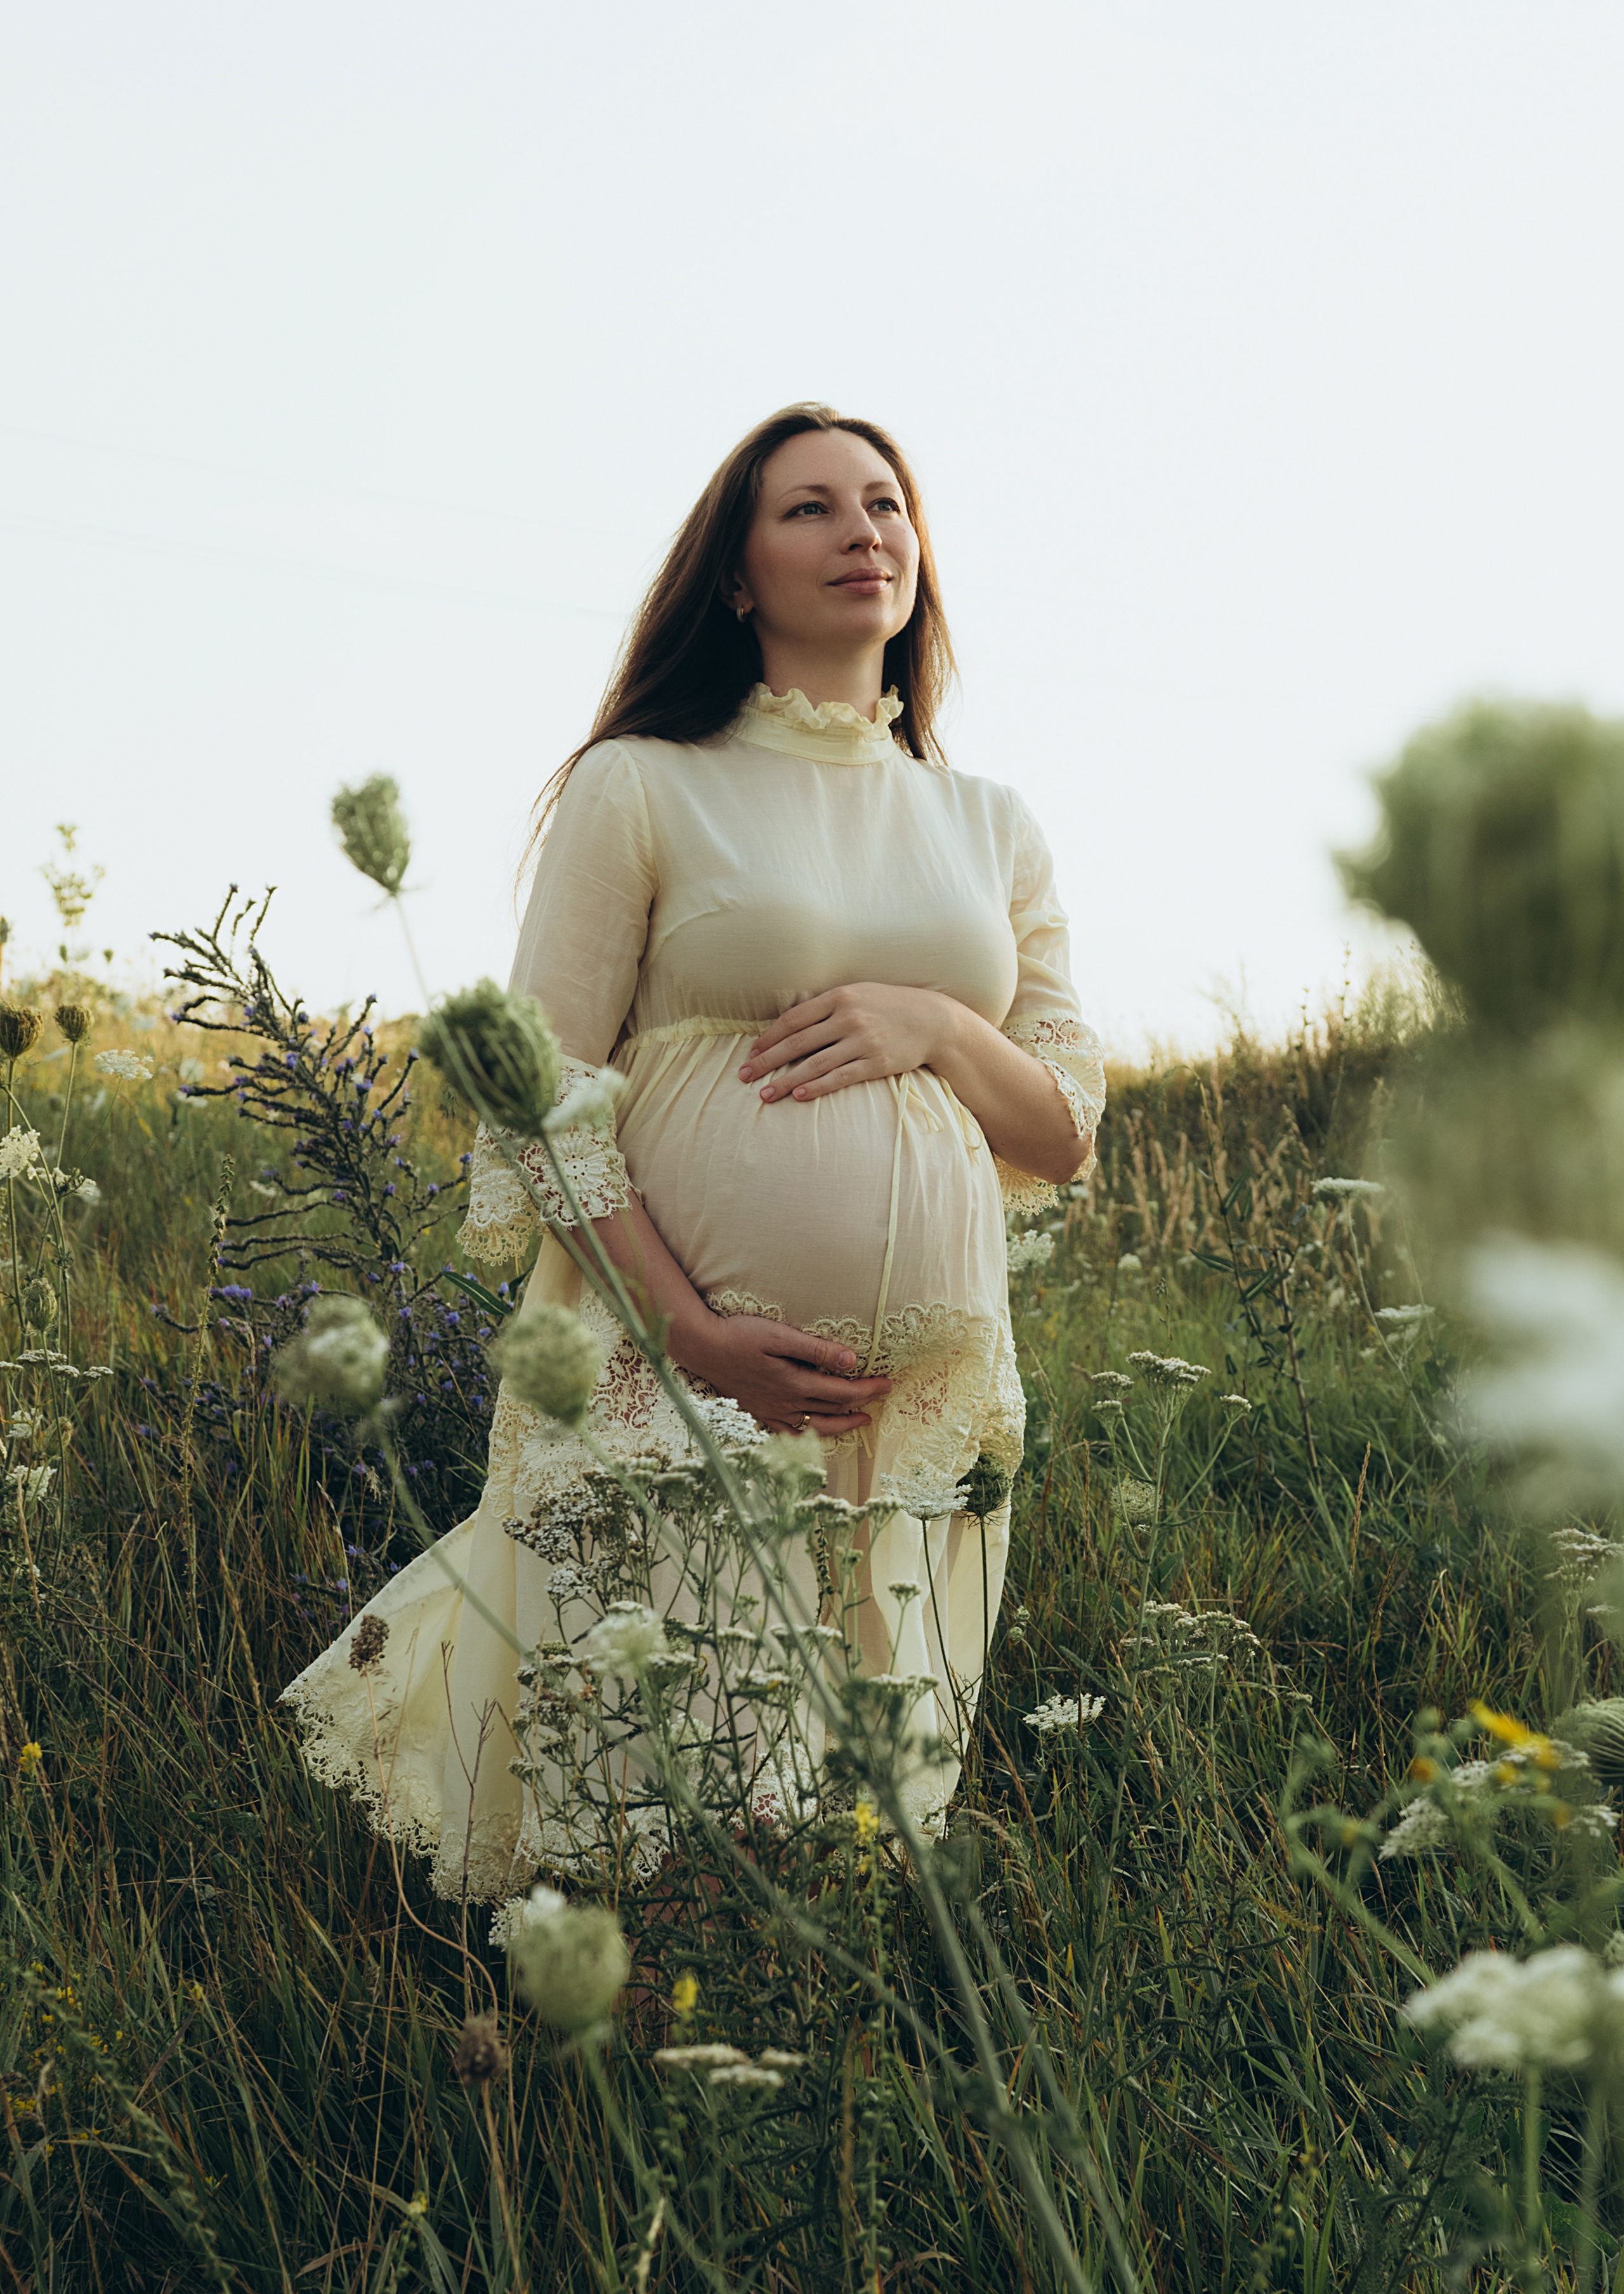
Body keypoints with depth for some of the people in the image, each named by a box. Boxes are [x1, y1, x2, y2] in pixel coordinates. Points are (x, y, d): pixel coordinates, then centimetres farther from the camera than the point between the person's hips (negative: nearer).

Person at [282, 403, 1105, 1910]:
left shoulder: (990, 830, 15)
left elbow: (1065, 1134, 15)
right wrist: (695, 1333, -14)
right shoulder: (640, 789, 3)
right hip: (677, 1369, -4)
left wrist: (937, 1026, -6)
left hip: (929, 1389, 4)